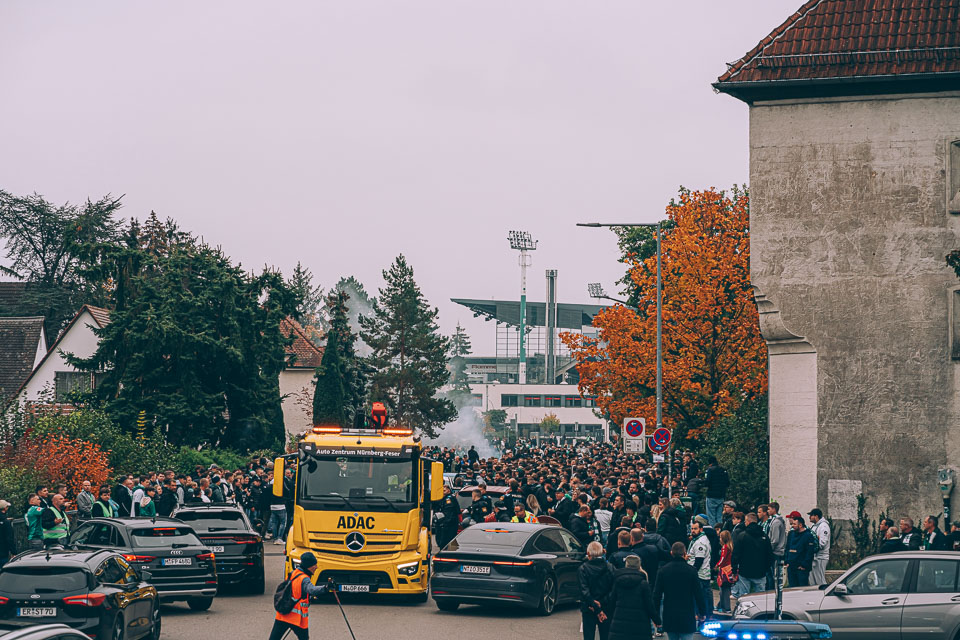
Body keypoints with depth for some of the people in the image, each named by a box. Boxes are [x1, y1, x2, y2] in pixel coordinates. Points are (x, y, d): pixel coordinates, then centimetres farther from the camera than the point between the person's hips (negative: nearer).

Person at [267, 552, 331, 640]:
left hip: (282, 615, 7)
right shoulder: (304, 579, -17)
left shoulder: (293, 574, 9)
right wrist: (325, 588, -52)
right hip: (297, 618, -7)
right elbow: (312, 589, -38)